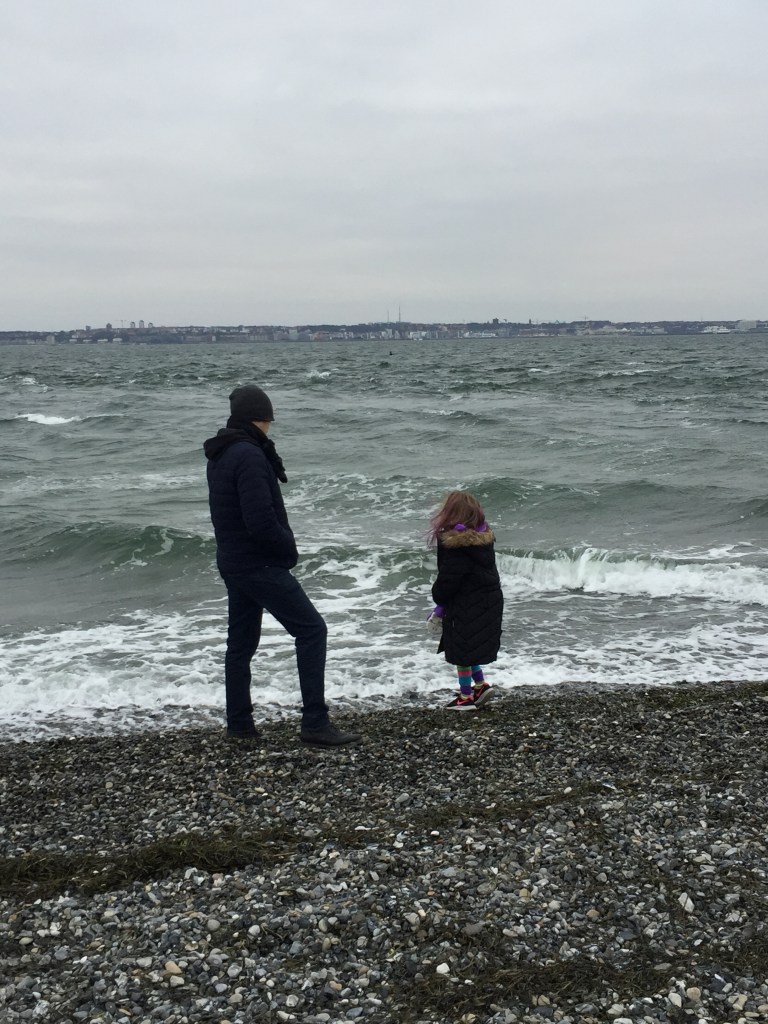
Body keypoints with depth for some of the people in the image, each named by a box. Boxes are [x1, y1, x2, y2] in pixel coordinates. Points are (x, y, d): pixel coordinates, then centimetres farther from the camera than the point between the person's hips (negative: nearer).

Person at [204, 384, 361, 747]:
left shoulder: (220, 455, 12)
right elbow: (261, 520, -25)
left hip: (233, 563, 10)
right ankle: (315, 724, -5)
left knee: (241, 641, 15)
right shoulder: (249, 455, -19)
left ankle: (239, 724, 22)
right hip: (260, 564, -10)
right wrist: (289, 548, -10)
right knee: (311, 629, -5)